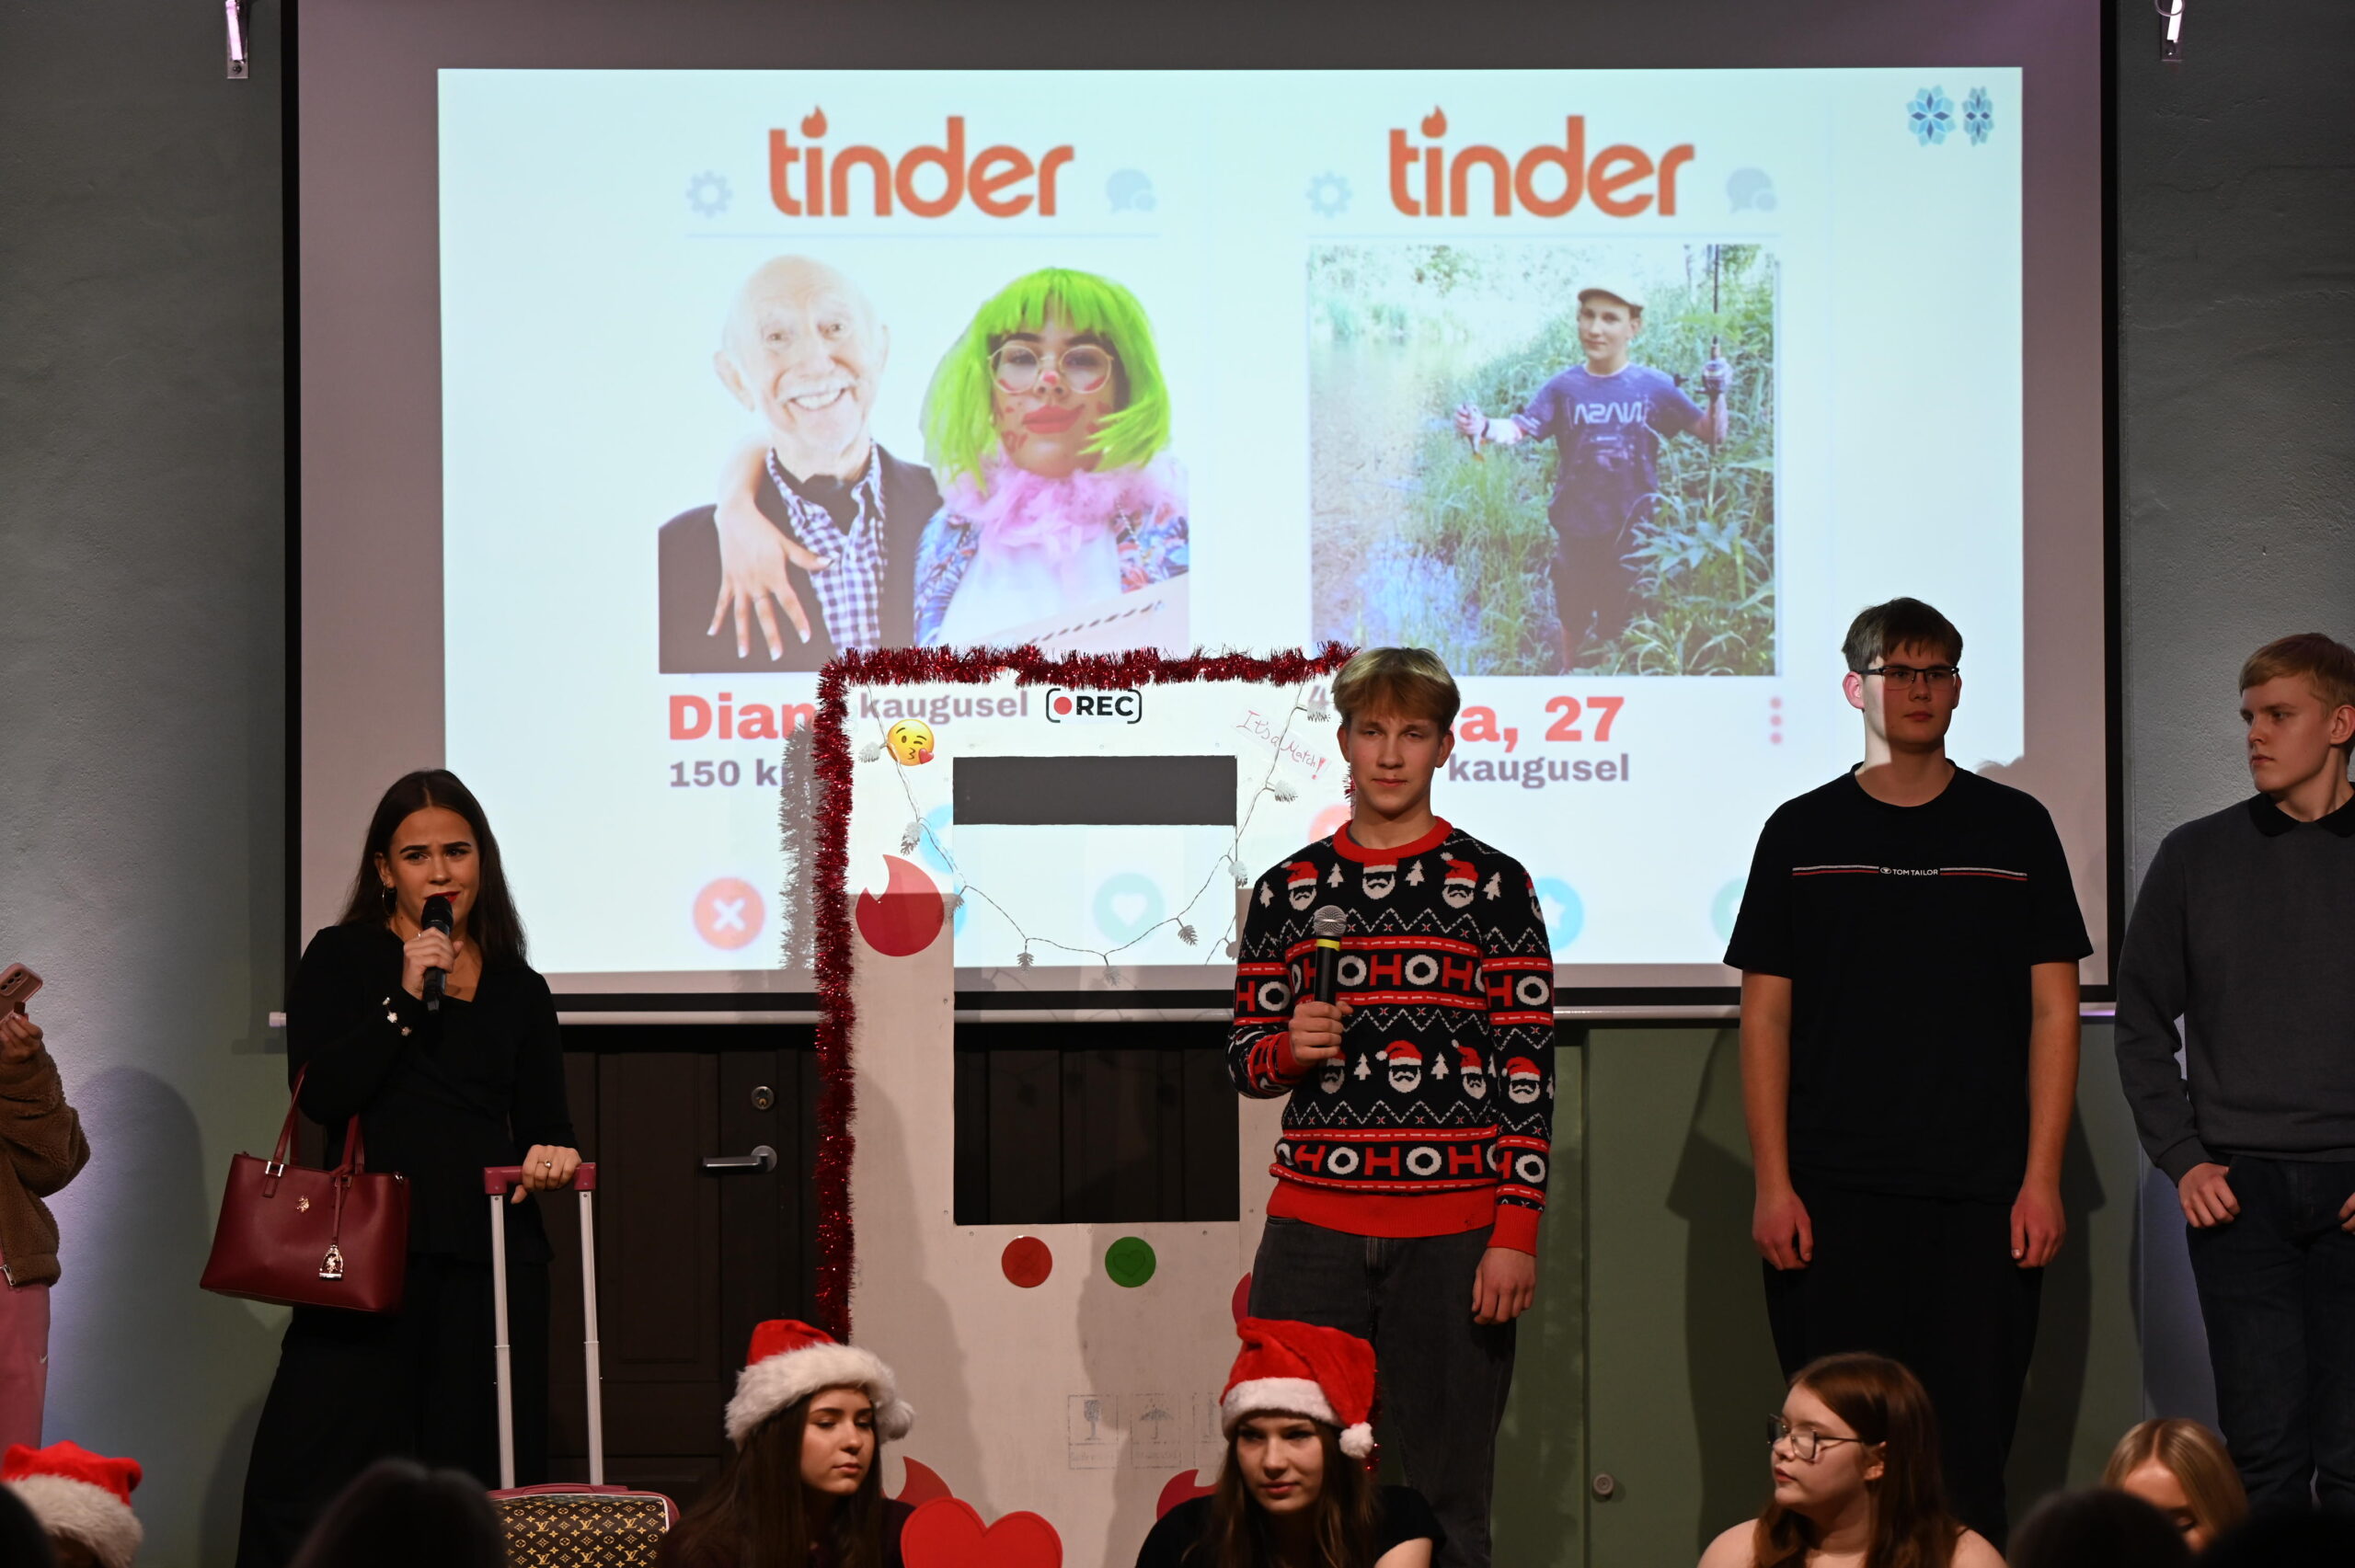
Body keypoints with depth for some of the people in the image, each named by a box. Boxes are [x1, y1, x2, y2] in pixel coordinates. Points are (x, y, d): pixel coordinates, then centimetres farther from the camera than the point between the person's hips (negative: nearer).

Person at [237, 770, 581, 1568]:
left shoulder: (519, 991, 16)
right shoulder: (342, 959, 7)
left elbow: (546, 1127, 16)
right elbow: (318, 1094, -5)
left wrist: (552, 1154, -7)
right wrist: (406, 999, -11)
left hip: (489, 1258, 3)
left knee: (474, 1486, -1)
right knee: (315, 1476, -12)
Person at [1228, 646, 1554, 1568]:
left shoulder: (1491, 887, 3)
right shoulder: (1287, 892, 11)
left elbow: (1529, 1072, 0)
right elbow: (1243, 1062, 17)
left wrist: (1516, 1234, -7)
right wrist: (1288, 1050, -7)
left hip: (1454, 1232, -2)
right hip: (1314, 1229, 2)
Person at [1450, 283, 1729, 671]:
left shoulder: (1655, 387, -6)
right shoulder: (1563, 388, -4)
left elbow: (1713, 435, -6)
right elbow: (1520, 428, -16)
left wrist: (1717, 396, -25)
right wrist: (1484, 428, -37)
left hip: (1631, 532, -1)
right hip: (1576, 528, 2)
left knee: (1616, 628, 6)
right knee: (1573, 618, 18)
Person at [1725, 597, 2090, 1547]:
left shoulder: (2014, 830, 8)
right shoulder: (1802, 834, 8)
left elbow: (2053, 1012, 7)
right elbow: (1765, 1016, 6)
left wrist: (2041, 1177, -2)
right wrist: (1773, 1184, -2)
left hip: (1982, 1195, 0)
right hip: (1833, 1193, 0)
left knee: (1971, 1445, -2)